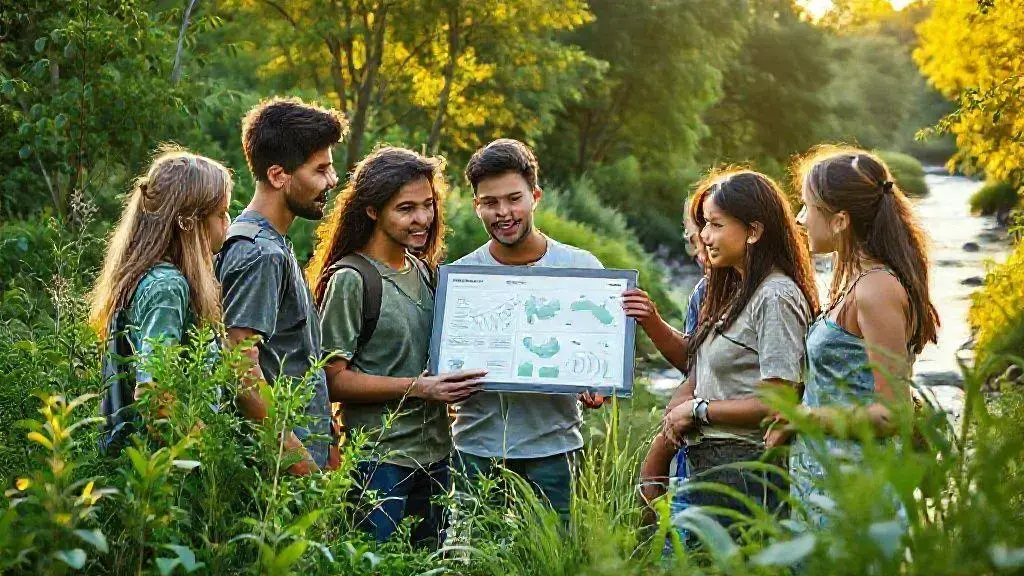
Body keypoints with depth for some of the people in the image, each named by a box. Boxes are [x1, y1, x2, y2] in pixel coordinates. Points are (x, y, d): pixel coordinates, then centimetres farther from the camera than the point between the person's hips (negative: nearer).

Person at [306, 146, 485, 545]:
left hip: (434, 455, 7)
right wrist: (419, 387, -20)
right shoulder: (350, 279, -12)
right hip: (379, 463, -7)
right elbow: (334, 381, -15)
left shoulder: (423, 271, 10)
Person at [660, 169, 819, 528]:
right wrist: (679, 406, -1)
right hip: (705, 465, 9)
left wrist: (698, 410, -9)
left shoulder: (775, 298, -12)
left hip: (747, 469, -9)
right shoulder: (733, 292, 17)